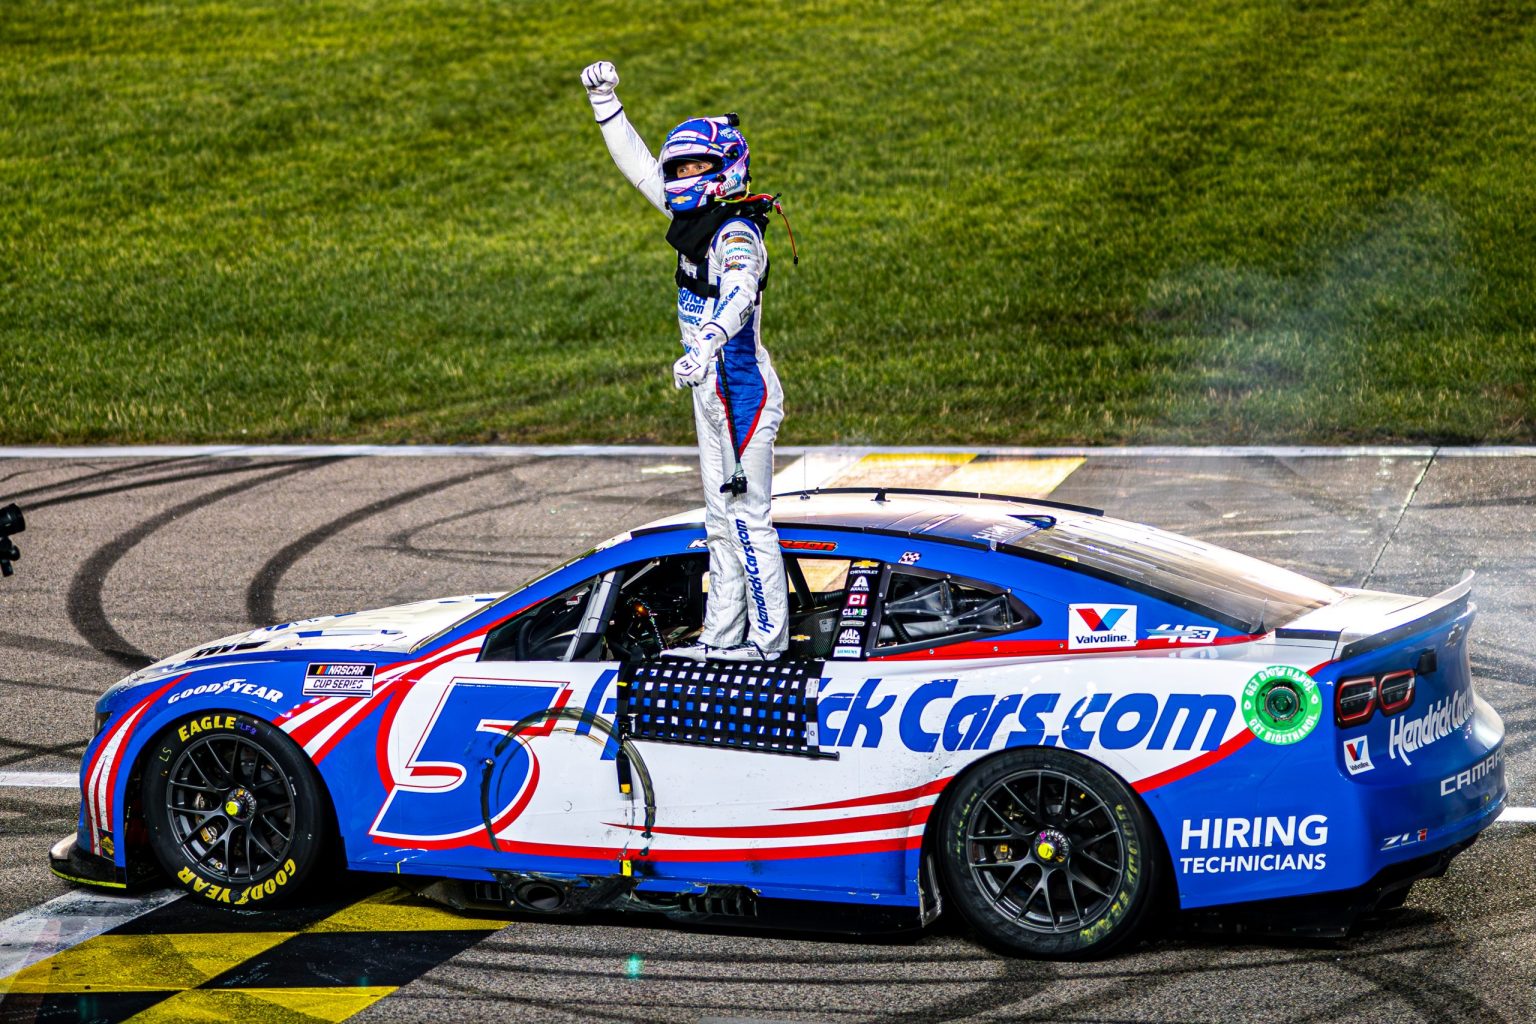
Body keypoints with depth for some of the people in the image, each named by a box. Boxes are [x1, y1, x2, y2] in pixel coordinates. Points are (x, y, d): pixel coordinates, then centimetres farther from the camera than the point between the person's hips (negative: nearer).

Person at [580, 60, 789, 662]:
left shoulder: (736, 235, -18)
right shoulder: (696, 219, 9)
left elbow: (738, 297, -38)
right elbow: (642, 168, 21)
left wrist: (703, 347, -55)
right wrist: (605, 102, 16)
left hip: (742, 389, -10)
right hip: (712, 392, 10)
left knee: (748, 518, -7)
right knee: (723, 521, 13)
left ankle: (768, 639, -2)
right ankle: (723, 636, 18)